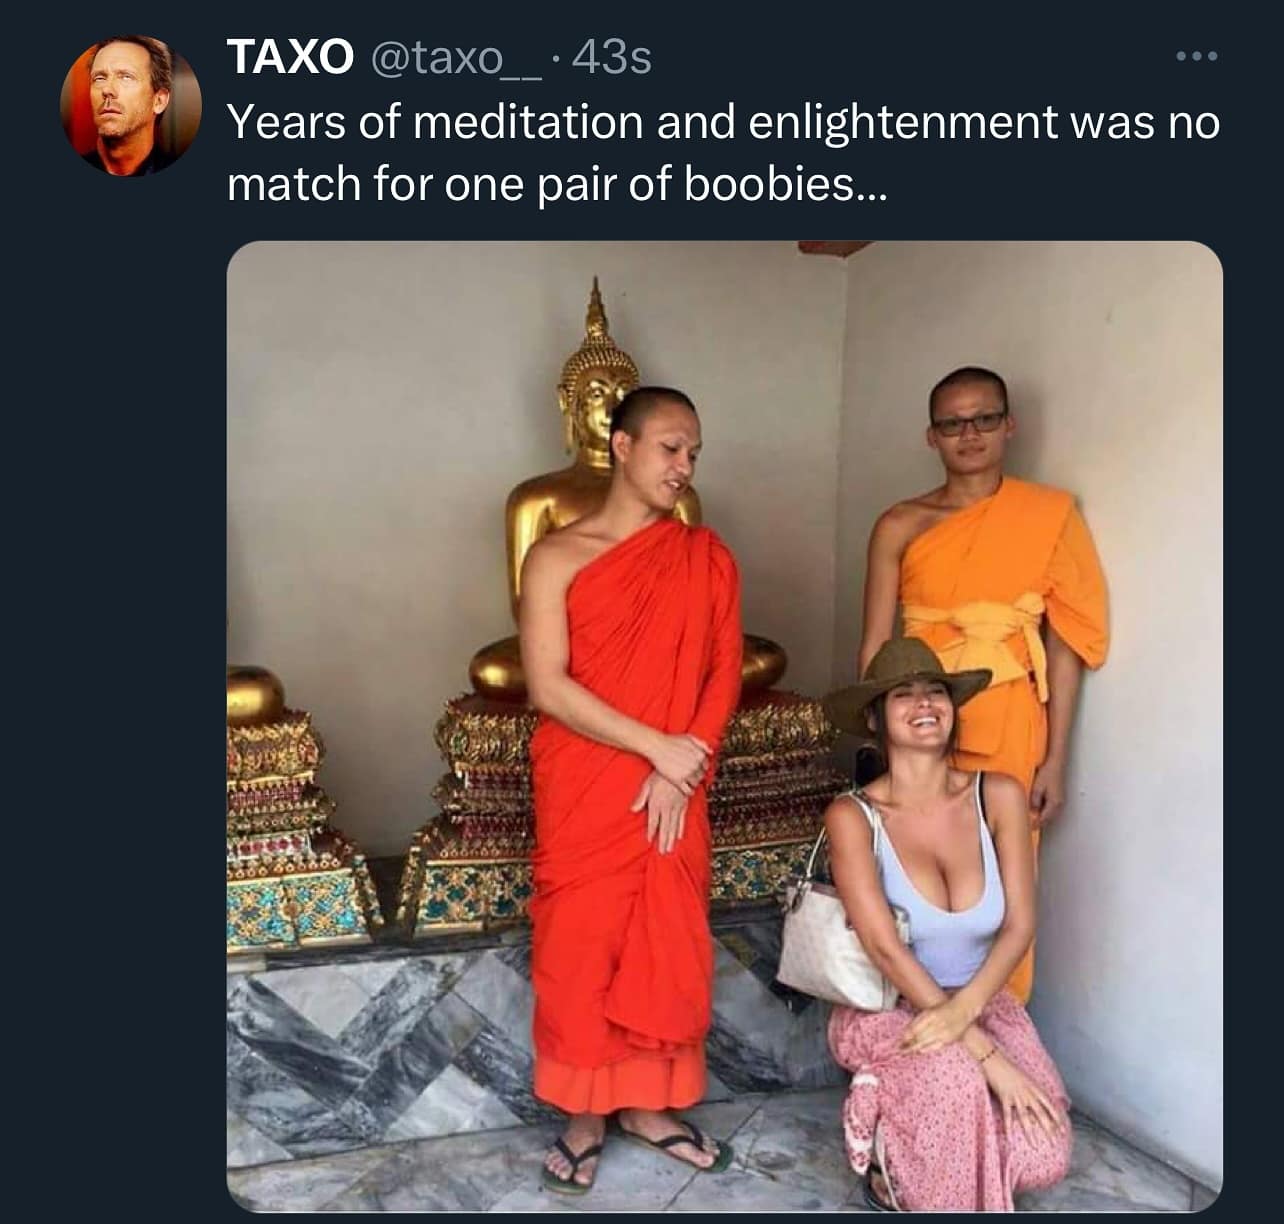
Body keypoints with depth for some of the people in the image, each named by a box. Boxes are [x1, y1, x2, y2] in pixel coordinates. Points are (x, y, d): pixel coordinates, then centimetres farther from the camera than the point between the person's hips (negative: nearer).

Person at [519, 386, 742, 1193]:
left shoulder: (707, 558, 5)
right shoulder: (558, 557, -5)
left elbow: (726, 673, 2)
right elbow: (548, 687, -13)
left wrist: (681, 772, -11)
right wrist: (656, 746, -16)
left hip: (674, 791, 3)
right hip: (583, 789, -2)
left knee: (668, 944, 12)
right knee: (581, 946, 7)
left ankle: (647, 1105, 33)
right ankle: (585, 1117, 28)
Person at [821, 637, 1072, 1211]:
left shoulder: (999, 796, -9)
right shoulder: (852, 816, -18)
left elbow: (1018, 927, -10)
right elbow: (883, 947, -22)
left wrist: (963, 1009, -27)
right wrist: (985, 1053, -26)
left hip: (981, 1000, 4)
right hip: (883, 1008, -3)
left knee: (1042, 1157, -17)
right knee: (954, 1080, -33)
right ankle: (887, 1158, 1)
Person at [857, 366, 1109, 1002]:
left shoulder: (1051, 513, -1)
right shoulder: (900, 526, 1)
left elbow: (1067, 641, -1)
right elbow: (874, 646, 2)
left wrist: (1055, 758, -4)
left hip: (1008, 730, -1)